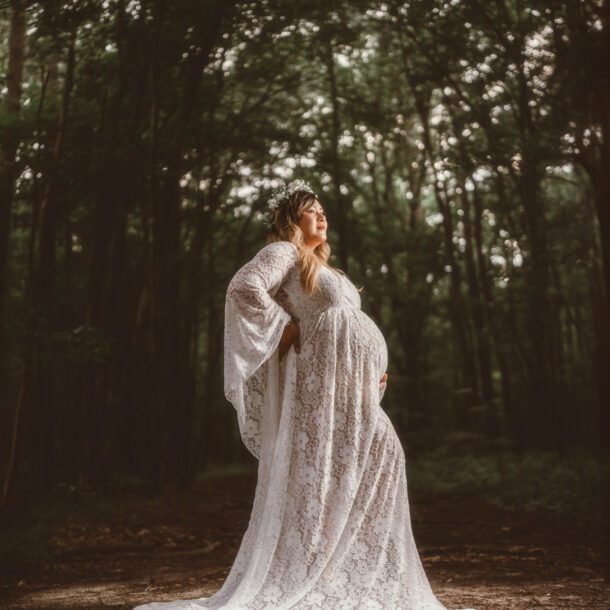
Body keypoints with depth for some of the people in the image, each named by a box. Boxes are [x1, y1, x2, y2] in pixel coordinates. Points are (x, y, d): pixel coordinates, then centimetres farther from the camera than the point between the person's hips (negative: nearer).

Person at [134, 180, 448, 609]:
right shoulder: (284, 252, -2)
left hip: (353, 388, 10)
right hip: (323, 382, -9)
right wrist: (284, 328, -15)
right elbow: (244, 288, -22)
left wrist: (375, 371, 13)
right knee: (320, 477, -8)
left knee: (380, 456, 8)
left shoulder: (321, 266, 26)